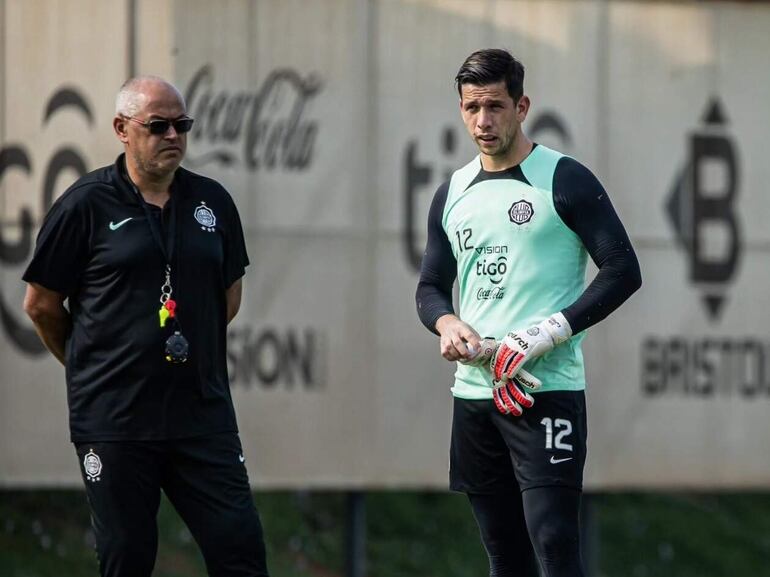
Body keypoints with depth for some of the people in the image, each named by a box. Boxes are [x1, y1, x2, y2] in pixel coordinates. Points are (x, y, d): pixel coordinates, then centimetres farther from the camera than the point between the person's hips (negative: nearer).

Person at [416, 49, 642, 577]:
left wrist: (545, 335, -16)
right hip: (474, 392, 6)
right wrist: (447, 324, -3)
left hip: (546, 391, -6)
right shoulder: (452, 195, 15)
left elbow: (623, 271, -9)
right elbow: (431, 286, 21)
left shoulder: (565, 180, -4)